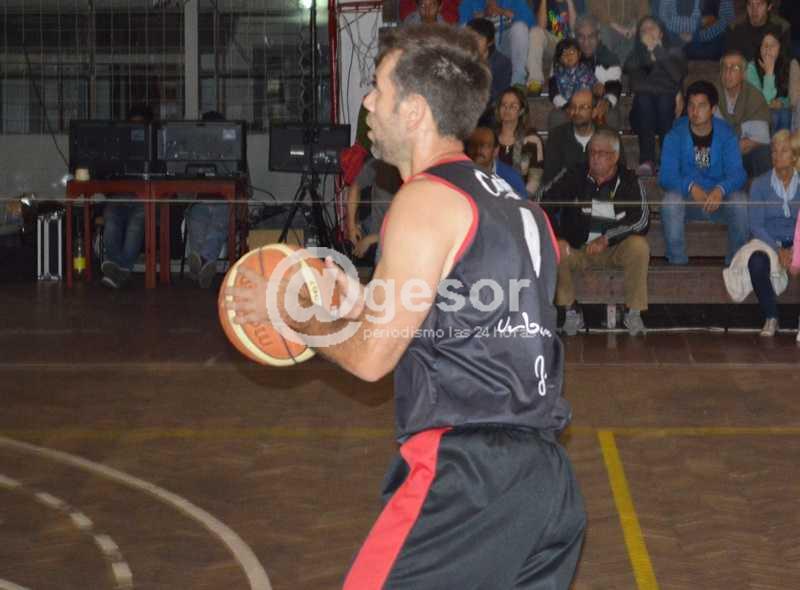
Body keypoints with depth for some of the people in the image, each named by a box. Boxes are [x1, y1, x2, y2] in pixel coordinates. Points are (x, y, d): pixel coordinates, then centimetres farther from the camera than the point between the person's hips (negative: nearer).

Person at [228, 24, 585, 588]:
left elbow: (372, 359, -9)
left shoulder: (428, 198, -8)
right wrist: (366, 306, 22)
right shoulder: (518, 207, 18)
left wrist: (290, 311, 7)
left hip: (467, 473, -9)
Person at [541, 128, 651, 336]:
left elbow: (642, 221, -14)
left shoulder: (628, 181, -5)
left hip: (615, 250, -1)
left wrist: (607, 239, -24)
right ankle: (571, 311, -8)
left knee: (639, 246, -31)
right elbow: (546, 205, -9)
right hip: (577, 249, 1)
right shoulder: (575, 177, -3)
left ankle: (634, 312, -14)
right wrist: (557, 238, -24)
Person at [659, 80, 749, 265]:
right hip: (686, 199, 0)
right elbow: (666, 175, -16)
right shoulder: (675, 135, -6)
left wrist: (720, 190, -39)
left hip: (719, 198, 0)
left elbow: (737, 173, -15)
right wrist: (691, 187, -37)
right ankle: (677, 263, -21)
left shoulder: (726, 134, -4)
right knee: (670, 201, -33)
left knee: (740, 201, -31)